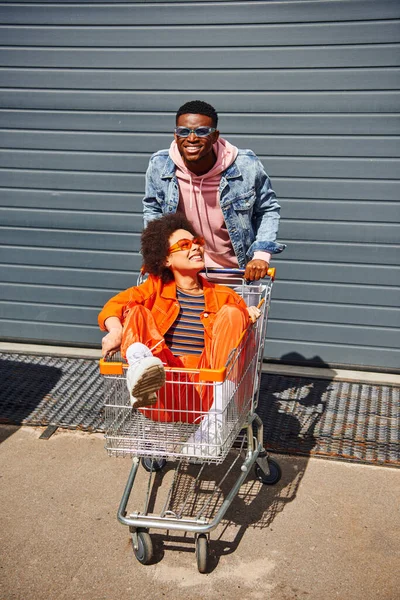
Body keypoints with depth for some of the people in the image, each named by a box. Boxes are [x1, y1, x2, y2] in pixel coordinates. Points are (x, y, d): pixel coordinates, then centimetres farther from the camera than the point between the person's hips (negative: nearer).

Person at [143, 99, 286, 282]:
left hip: (237, 273, -1)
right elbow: (152, 210, 9)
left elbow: (268, 210, 0)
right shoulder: (159, 166, -11)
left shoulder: (247, 167, -16)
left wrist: (261, 255, -11)